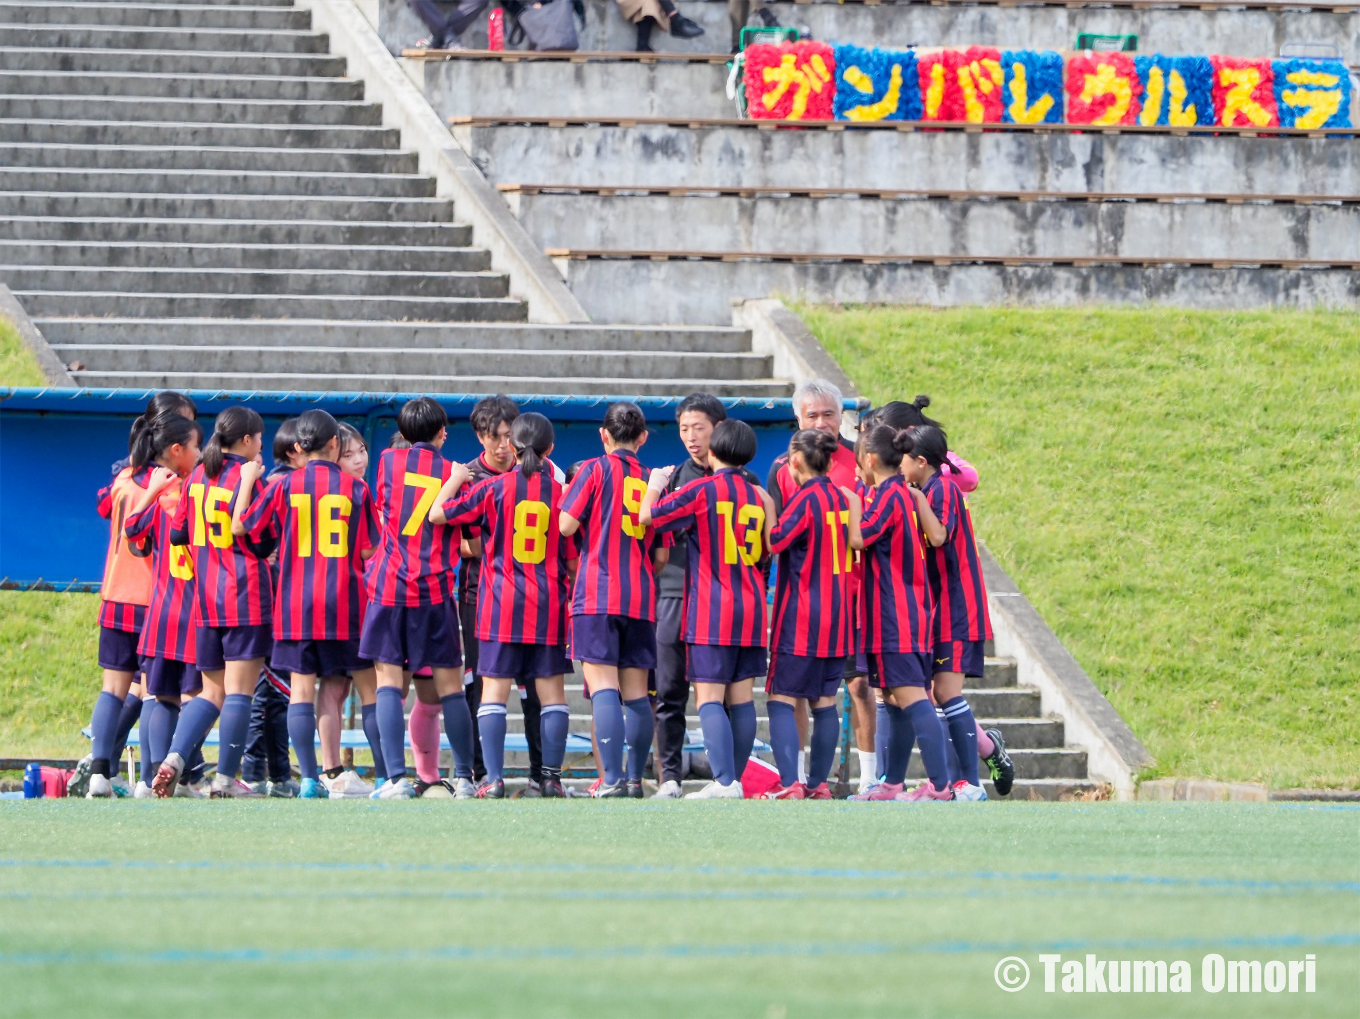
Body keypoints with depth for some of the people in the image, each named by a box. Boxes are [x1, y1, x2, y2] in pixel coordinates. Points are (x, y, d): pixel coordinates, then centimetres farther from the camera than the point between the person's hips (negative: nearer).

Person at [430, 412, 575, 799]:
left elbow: (437, 514, -1)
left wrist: (455, 479, 14)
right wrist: (575, 600, 17)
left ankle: (494, 780, -8)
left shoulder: (494, 488, -4)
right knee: (551, 691, 7)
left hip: (501, 606, -1)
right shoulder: (561, 492, 0)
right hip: (548, 606, 1)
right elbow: (573, 559, 4)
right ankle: (552, 777, 3)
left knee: (494, 691, 0)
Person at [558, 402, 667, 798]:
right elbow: (661, 556, 11)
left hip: (597, 593, -4)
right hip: (640, 599, 4)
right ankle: (635, 779, 14)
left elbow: (567, 524, -8)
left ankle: (612, 778, -19)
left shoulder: (597, 470, -1)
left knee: (603, 687, -9)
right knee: (635, 691, 11)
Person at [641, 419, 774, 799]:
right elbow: (769, 551, 14)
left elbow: (648, 516, -7)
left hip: (710, 611, -6)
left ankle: (724, 782, -20)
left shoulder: (702, 490, -8)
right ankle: (735, 779, 11)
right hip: (750, 610, 6)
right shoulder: (758, 496, 7)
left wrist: (655, 484, 11)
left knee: (709, 697, -8)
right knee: (741, 697, 9)